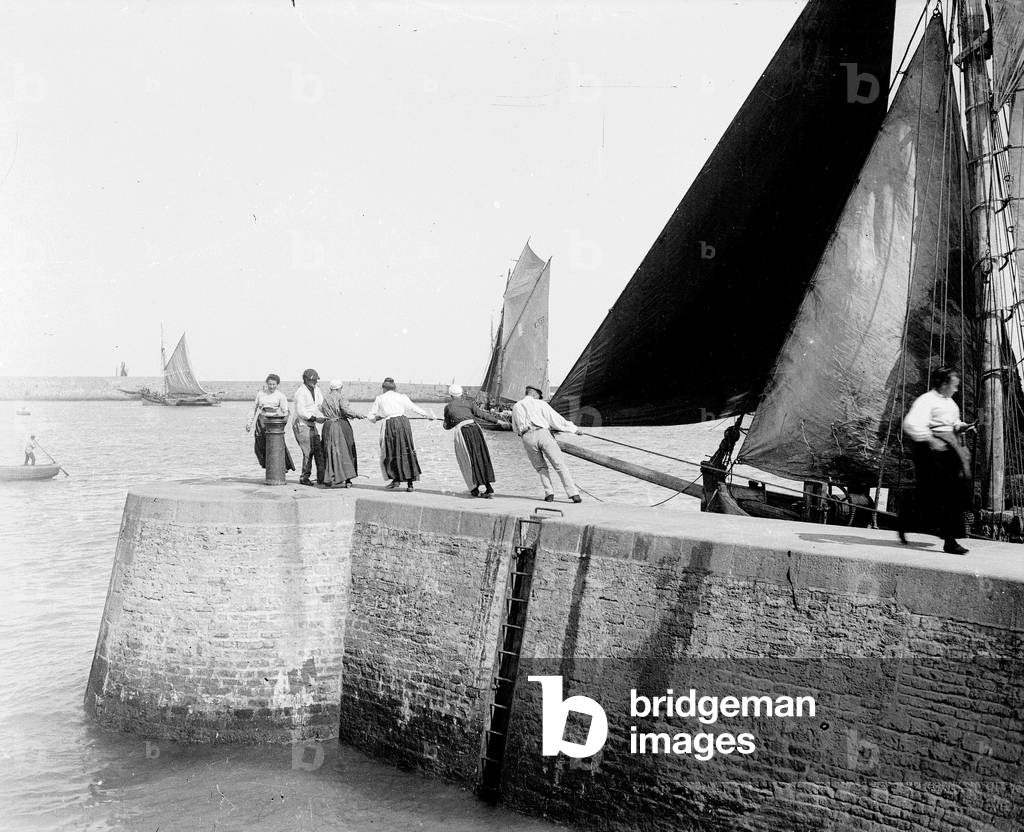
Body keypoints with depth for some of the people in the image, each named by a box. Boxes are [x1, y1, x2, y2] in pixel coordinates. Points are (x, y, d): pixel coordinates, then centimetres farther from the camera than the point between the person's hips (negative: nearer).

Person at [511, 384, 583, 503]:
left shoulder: (516, 407, 22)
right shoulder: (541, 404, 13)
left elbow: (516, 429, 27)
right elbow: (556, 419, 11)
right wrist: (574, 429, 18)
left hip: (527, 439, 2)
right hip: (543, 434, -2)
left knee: (541, 467, 20)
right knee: (560, 465, -1)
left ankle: (549, 493, 3)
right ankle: (574, 494, -11)